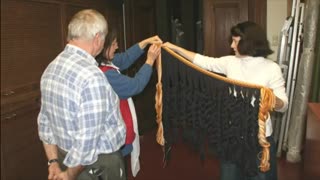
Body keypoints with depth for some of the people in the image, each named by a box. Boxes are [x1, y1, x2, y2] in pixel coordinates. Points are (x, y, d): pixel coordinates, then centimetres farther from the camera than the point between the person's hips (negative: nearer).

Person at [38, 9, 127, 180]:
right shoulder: (91, 76, -27)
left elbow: (45, 121, 6)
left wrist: (54, 162, 10)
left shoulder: (52, 68, 0)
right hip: (99, 164, -7)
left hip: (66, 156, 8)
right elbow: (87, 140, -27)